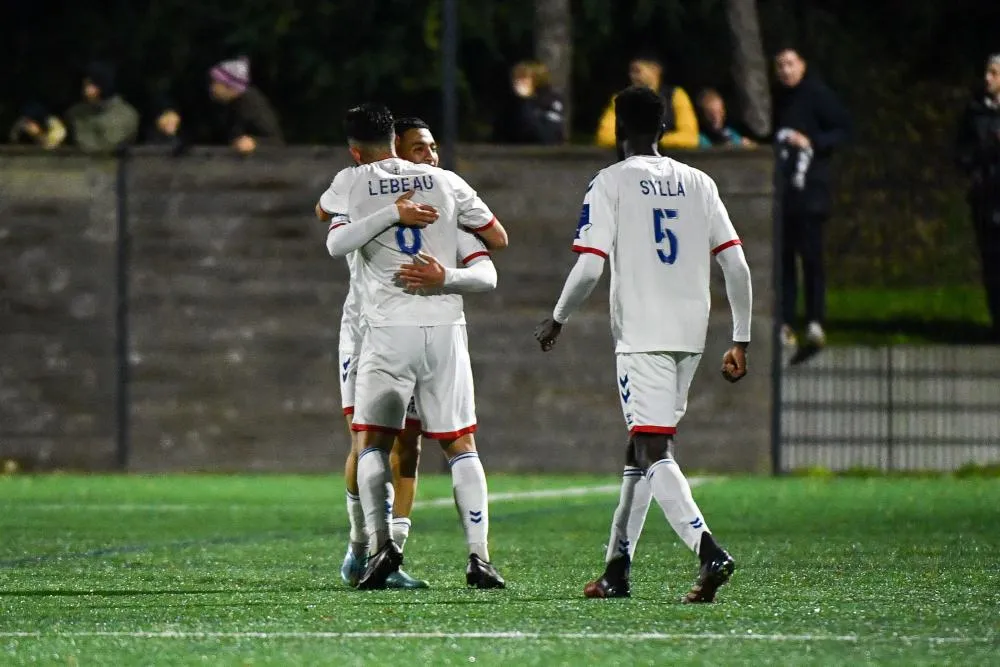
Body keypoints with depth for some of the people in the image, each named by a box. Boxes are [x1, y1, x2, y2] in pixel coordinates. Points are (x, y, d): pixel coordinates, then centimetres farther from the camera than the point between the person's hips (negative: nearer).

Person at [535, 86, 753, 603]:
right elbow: (737, 267, 7)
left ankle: (708, 551, -32)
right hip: (690, 335, 6)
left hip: (641, 334, -6)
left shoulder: (611, 182, -3)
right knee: (641, 447, 18)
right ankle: (617, 570, 23)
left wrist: (556, 321, 6)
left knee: (654, 450, -12)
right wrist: (740, 342, 12)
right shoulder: (697, 184, 12)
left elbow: (589, 268, -10)